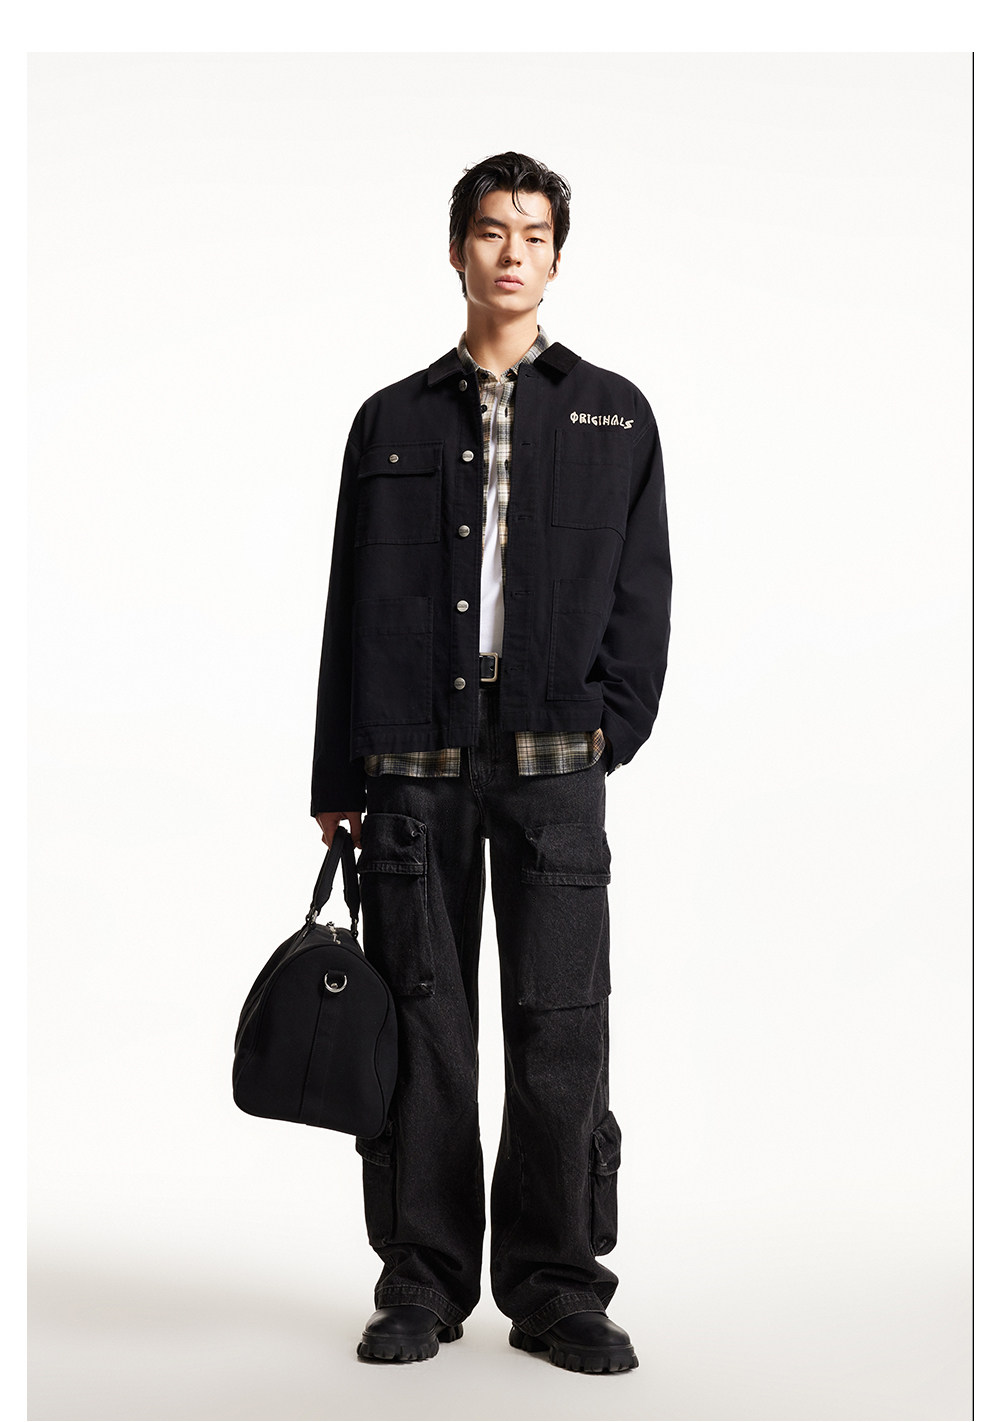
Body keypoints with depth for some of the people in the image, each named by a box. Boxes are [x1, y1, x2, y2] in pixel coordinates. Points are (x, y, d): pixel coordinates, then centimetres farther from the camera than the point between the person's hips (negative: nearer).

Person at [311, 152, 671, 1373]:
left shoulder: (613, 415, 13)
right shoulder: (394, 422, 12)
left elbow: (643, 591, 10)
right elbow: (350, 607, 10)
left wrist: (609, 726, -3)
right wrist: (338, 781, 5)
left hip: (553, 766, 0)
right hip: (415, 767, 1)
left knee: (561, 1027, -2)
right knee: (422, 1025, 3)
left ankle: (555, 1286, 9)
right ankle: (422, 1284, 14)